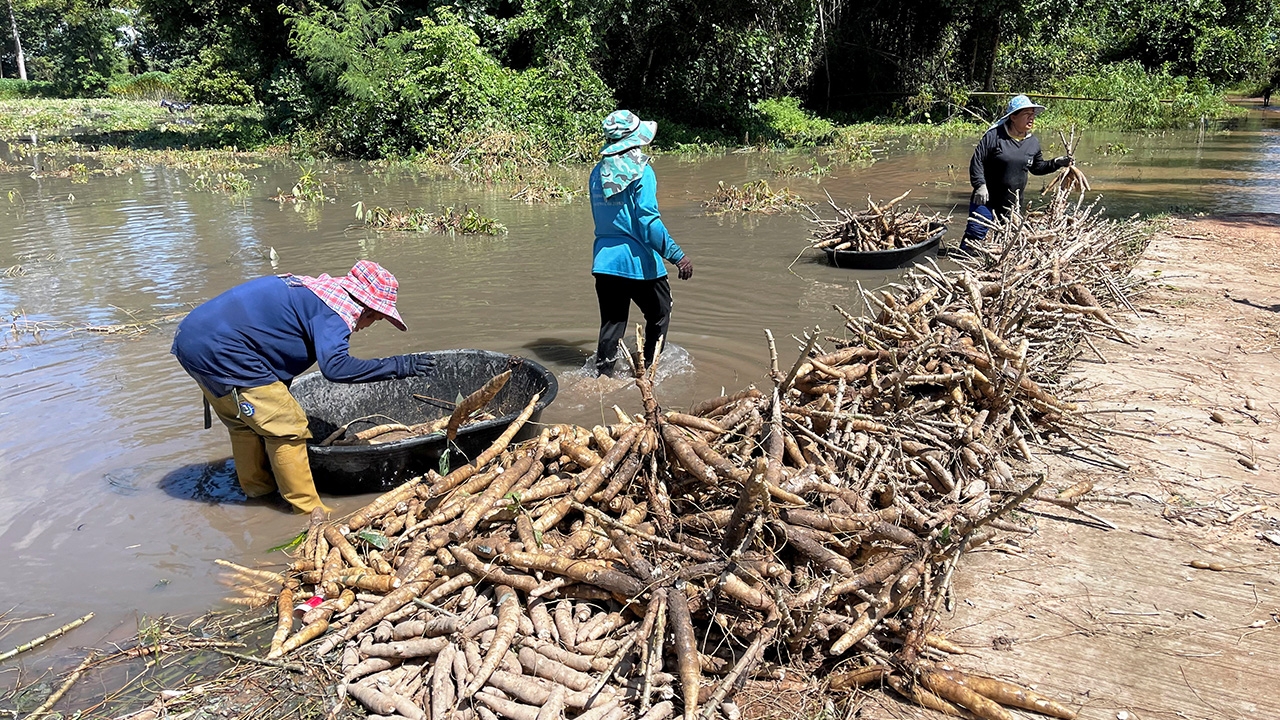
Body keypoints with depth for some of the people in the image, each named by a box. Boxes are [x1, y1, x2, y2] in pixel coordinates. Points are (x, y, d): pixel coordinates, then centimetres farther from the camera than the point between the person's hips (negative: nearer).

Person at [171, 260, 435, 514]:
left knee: (244, 423, 25)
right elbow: (334, 367, -26)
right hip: (220, 351, -10)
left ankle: (258, 490, 39)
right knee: (288, 428, -2)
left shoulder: (315, 289, 18)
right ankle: (309, 511, 5)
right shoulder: (336, 308, -12)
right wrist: (398, 366, -20)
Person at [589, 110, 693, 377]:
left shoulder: (598, 171, 8)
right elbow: (649, 221, -19)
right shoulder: (640, 170, -12)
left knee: (611, 324, 13)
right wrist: (677, 256, -20)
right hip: (637, 260, -6)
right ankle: (648, 369, 20)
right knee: (659, 315, 16)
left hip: (604, 260, 6)